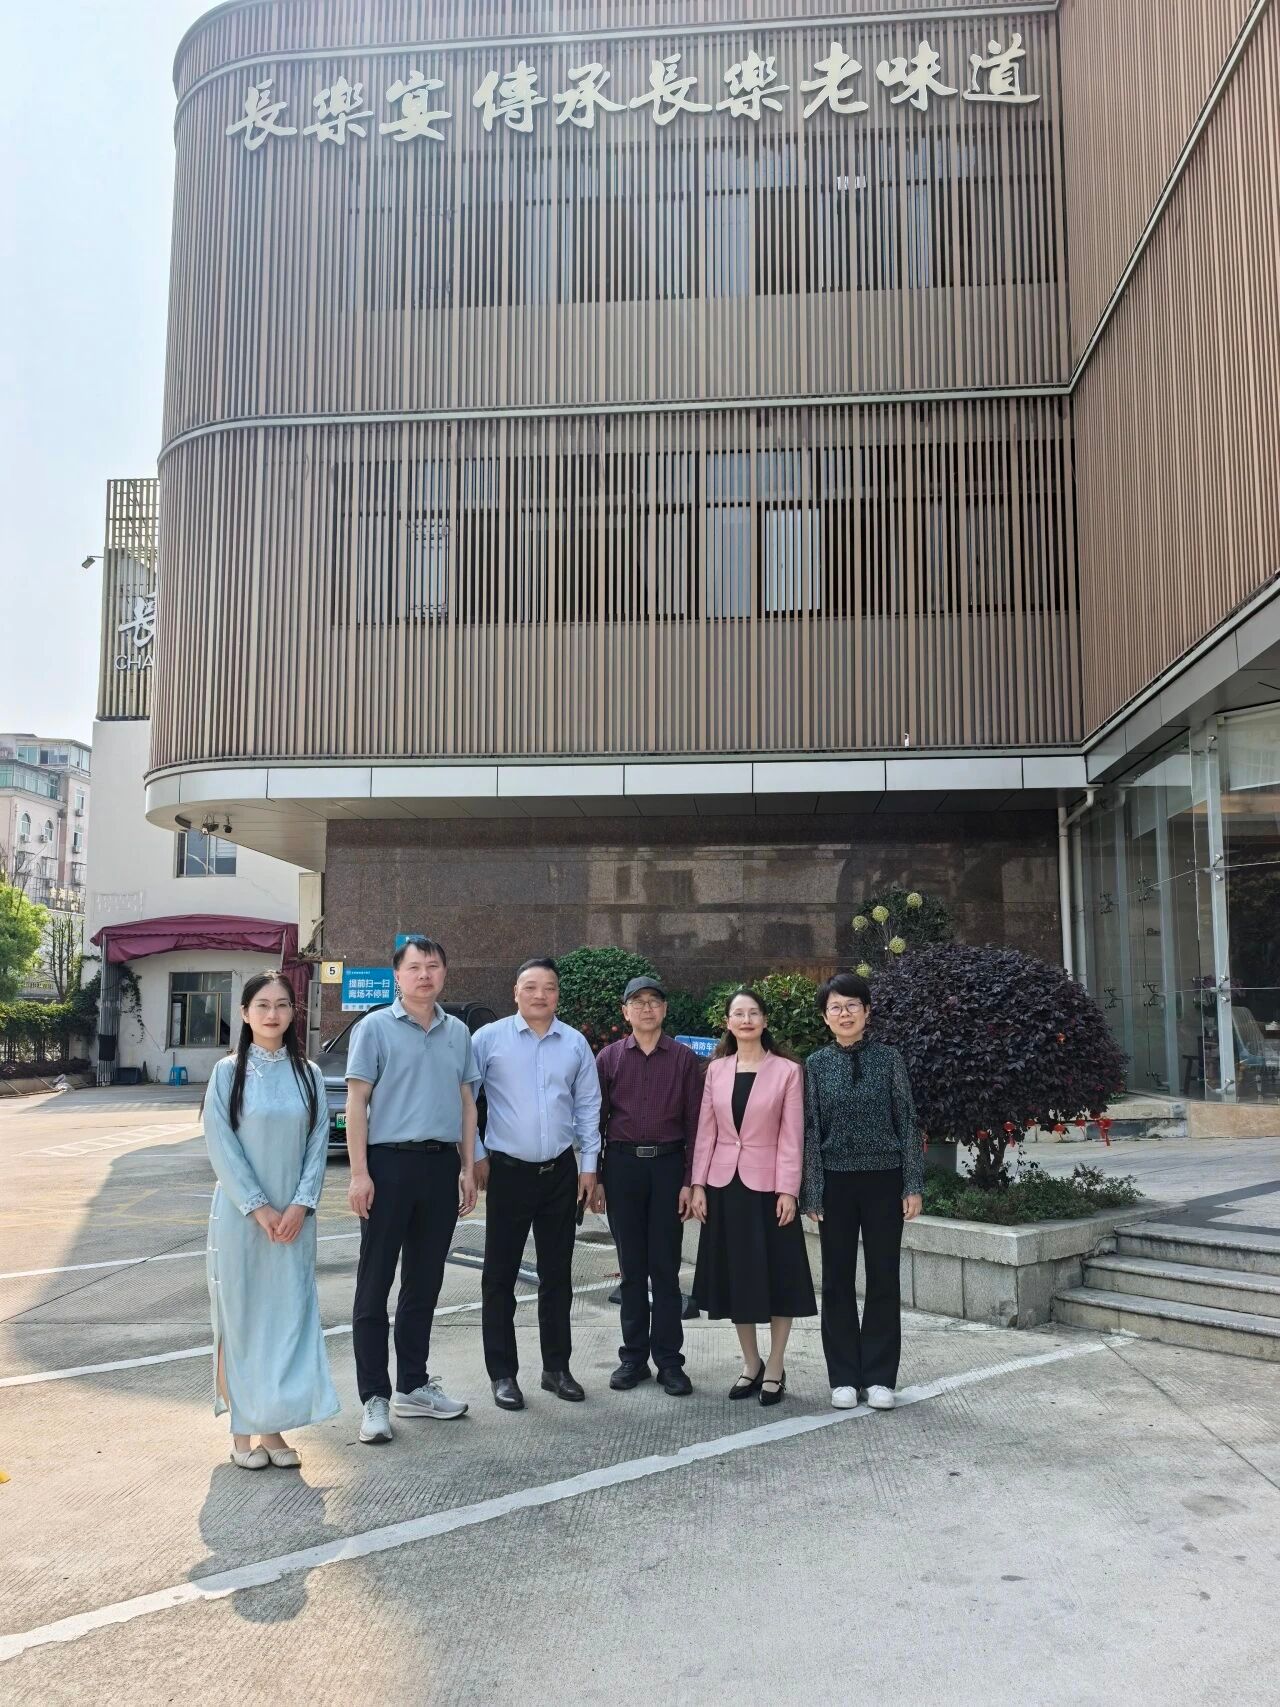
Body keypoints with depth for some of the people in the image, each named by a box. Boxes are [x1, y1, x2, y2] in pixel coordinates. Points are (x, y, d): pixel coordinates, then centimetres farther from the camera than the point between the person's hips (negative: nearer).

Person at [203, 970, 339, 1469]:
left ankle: (273, 1426, 14)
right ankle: (242, 1430, 14)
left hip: (293, 1217, 2)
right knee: (241, 1316, 4)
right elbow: (221, 1146, -7)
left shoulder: (308, 1074, 4)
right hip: (239, 1215, -2)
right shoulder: (228, 1072, -3)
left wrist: (300, 1204, -9)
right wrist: (257, 1208, -12)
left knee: (288, 1316, 4)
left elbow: (318, 1143, 2)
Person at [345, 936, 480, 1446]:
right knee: (375, 1285, 0)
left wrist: (467, 1168, 9)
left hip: (442, 1164, 5)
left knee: (424, 1284, 13)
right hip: (390, 1161, -4)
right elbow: (357, 1102, -5)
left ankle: (413, 1386, 24)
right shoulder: (376, 1027, -2)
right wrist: (359, 1173, -12)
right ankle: (375, 1398, 8)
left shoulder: (457, 1032, 12)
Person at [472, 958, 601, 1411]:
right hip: (508, 1171, -3)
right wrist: (475, 1157, -4)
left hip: (560, 1172, 3)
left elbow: (587, 1106, 9)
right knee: (500, 1276, 3)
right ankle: (502, 1374, 14)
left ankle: (556, 1368, 24)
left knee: (557, 1275, 12)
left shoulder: (575, 1044, 5)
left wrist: (589, 1165, 6)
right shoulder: (489, 1038, -5)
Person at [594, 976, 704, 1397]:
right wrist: (594, 1178, 2)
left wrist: (690, 1181, -3)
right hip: (622, 1165, 1)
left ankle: (669, 1360, 11)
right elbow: (597, 1119, 6)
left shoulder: (684, 1059, 3)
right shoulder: (609, 1058, 5)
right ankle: (633, 1356, 18)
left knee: (665, 1266, 3)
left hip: (668, 1164, -1)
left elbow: (694, 1122, 2)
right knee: (631, 1266, 9)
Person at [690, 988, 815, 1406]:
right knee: (734, 1275, 9)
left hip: (767, 1186, -3)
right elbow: (706, 1131, 6)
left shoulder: (787, 1071, -3)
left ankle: (774, 1368, 17)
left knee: (776, 1275, 3)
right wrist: (698, 1184, 1)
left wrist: (788, 1190, -11)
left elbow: (791, 1136, -6)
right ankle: (751, 1364, 23)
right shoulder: (716, 1069, 6)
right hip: (724, 1185, 3)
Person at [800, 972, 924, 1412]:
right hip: (836, 1182, 1)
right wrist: (812, 1191, -2)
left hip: (884, 1180, -1)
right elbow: (811, 1129, 2)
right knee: (838, 1280, 7)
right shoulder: (816, 1065, 2)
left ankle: (879, 1377, 17)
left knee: (884, 1279, 5)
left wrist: (913, 1185, -5)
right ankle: (844, 1378, 18)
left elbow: (907, 1122, 0)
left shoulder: (888, 1059, 0)